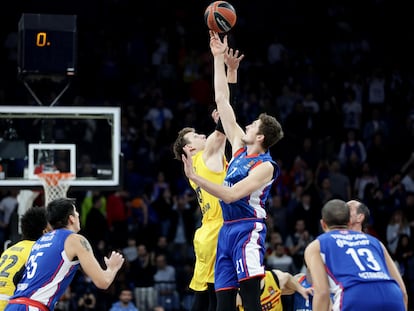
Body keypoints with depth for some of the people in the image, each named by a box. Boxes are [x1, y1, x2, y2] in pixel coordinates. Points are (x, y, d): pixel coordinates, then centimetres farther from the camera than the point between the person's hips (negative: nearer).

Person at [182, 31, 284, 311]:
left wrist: (194, 176, -25)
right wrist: (219, 58, 13)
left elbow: (230, 194, -21)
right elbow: (222, 101, 14)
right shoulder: (240, 147, 11)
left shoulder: (265, 166, -10)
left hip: (248, 229, -8)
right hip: (227, 229, 8)